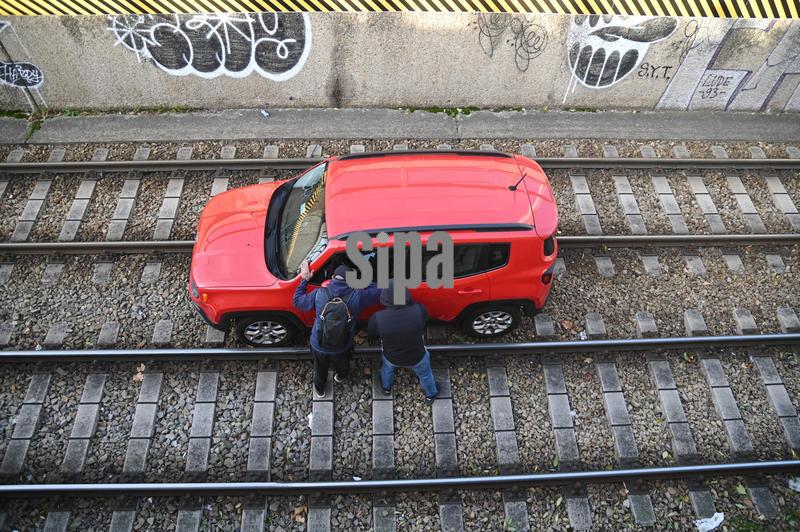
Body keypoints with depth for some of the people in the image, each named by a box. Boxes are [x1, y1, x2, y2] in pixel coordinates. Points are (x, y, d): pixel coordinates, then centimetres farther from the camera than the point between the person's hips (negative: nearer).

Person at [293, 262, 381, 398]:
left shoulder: (319, 293, -21)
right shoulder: (357, 296, -24)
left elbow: (297, 301, -5)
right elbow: (379, 291, -9)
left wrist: (304, 280, 3)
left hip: (319, 346, 1)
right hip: (342, 349, 0)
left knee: (320, 369, 34)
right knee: (342, 366, 37)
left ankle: (319, 389, 59)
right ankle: (340, 376, 68)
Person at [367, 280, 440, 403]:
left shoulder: (377, 319, -34)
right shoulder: (419, 311, -36)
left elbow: (370, 338, -12)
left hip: (391, 357, 1)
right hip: (417, 356, 0)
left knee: (387, 369, 37)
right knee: (425, 373, 33)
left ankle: (386, 388, 65)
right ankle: (431, 394, 60)